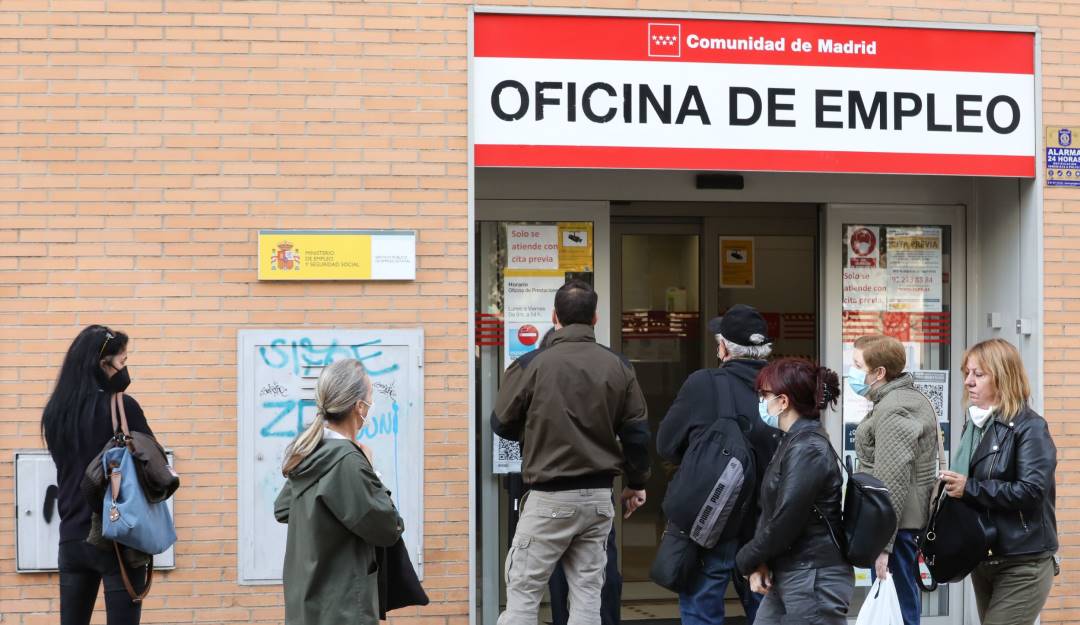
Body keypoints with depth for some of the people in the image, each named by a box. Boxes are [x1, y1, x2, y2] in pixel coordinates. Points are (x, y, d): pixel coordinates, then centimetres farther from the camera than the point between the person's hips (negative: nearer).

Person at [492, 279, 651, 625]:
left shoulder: (530, 365, -10)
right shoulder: (618, 367, 0)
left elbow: (502, 425, -1)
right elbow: (636, 432, 4)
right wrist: (637, 483, 18)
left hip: (549, 498, -3)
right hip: (599, 496, 4)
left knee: (523, 591, 3)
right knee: (587, 592, 9)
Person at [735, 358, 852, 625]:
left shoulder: (808, 449, -18)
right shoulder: (794, 442, 14)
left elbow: (786, 521, -20)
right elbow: (771, 510, 14)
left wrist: (748, 561, -5)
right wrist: (760, 562, -2)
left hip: (814, 581, -10)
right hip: (787, 578, 10)